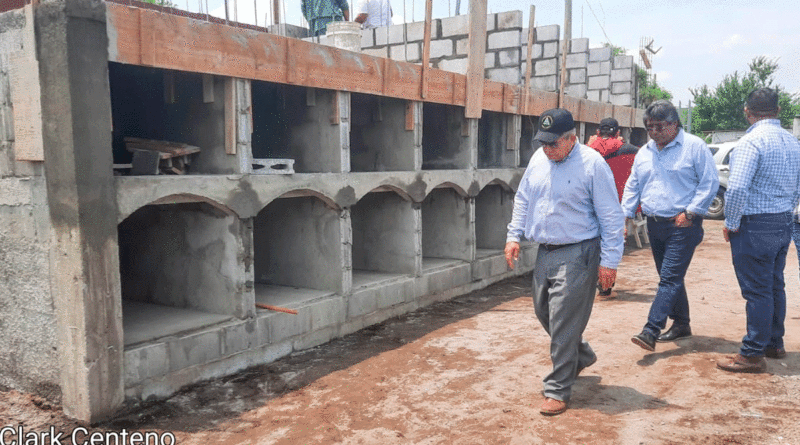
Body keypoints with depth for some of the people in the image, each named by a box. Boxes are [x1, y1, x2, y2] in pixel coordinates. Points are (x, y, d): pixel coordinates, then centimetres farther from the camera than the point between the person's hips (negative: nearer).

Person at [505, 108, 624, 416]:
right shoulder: (538, 159, 7)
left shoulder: (592, 164, -13)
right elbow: (522, 200, 18)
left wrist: (609, 261, -13)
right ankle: (581, 356, 41)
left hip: (577, 255, -7)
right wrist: (514, 235, 11)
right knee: (543, 312, 17)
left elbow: (611, 217, -11)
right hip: (545, 252, 8)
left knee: (563, 323, -5)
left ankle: (558, 391, 8)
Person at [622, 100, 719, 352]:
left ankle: (651, 331, -16)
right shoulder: (644, 153, 13)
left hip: (682, 225, -7)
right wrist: (625, 215, 8)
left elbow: (710, 182, -7)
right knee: (670, 278, 15)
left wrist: (690, 212, -14)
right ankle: (681, 324, 28)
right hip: (655, 225, 7)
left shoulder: (694, 146, -5)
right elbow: (633, 187, 18)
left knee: (670, 278, -11)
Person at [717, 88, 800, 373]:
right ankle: (775, 344, 32)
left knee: (757, 290, -3)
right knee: (775, 286, 18)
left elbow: (737, 188, -25)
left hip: (755, 227, -9)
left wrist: (731, 223, -13)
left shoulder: (752, 141, -17)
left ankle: (753, 355, 6)